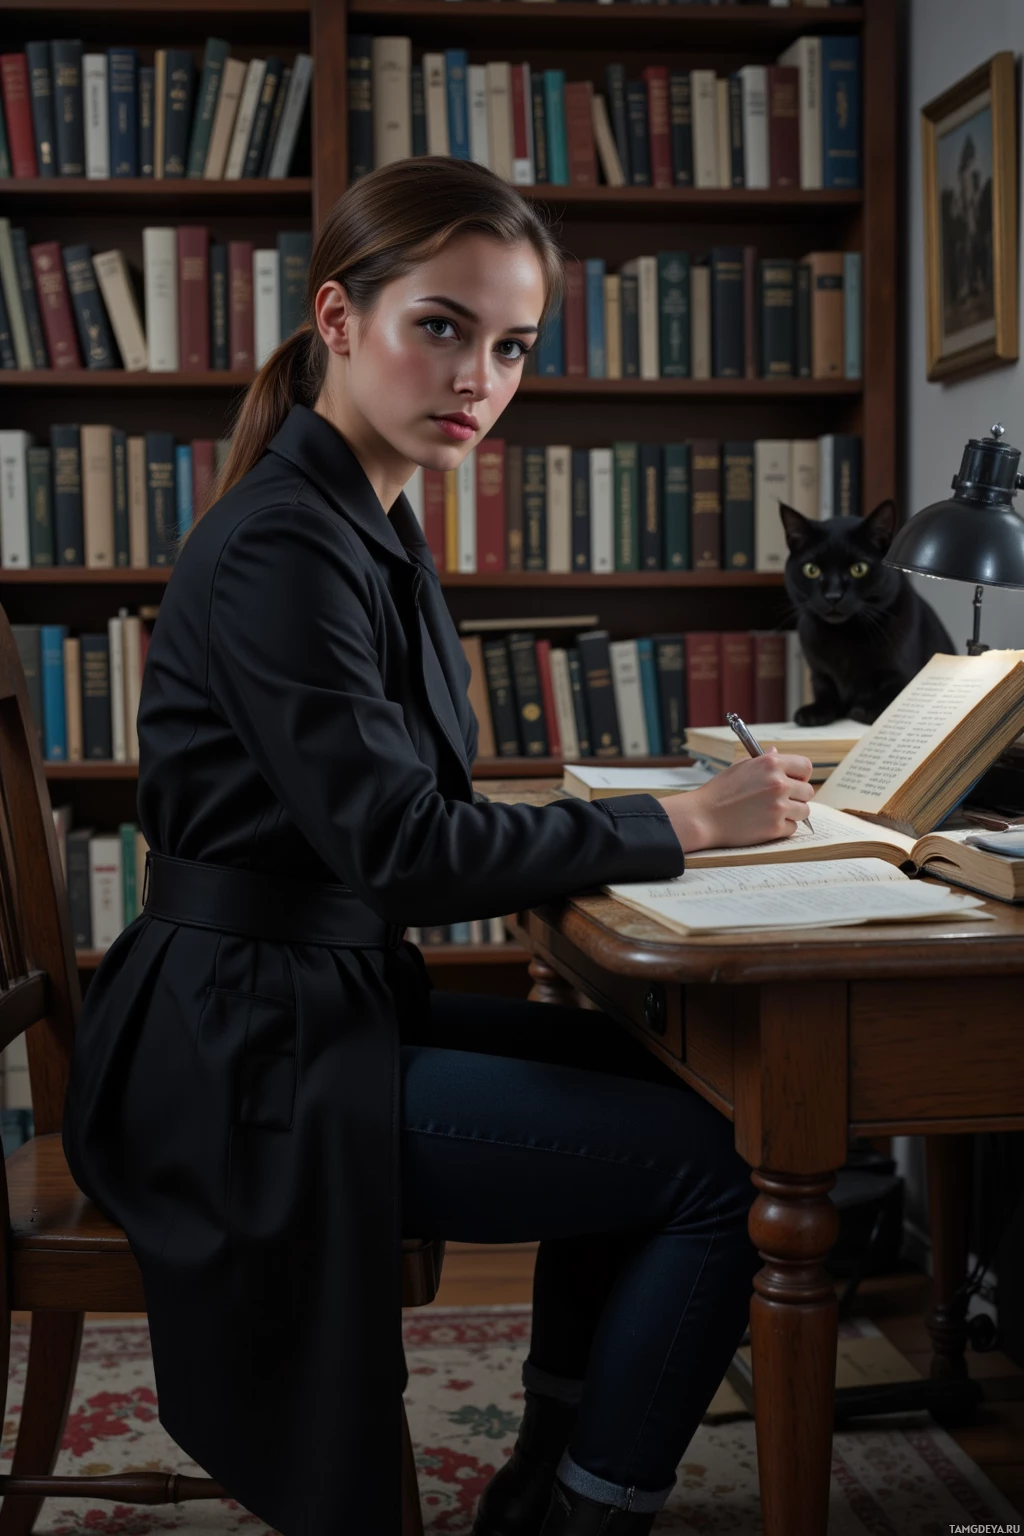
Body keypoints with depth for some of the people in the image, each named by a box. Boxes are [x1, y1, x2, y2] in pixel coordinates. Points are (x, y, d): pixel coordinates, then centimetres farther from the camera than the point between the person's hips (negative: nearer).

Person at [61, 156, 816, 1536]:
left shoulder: (369, 526, 11)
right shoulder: (280, 547, -20)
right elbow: (396, 845, -22)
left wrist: (538, 853, -3)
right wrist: (682, 824, -15)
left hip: (321, 1005, 10)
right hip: (250, 1067, -10)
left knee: (646, 1071, 20)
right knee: (724, 1165, -10)